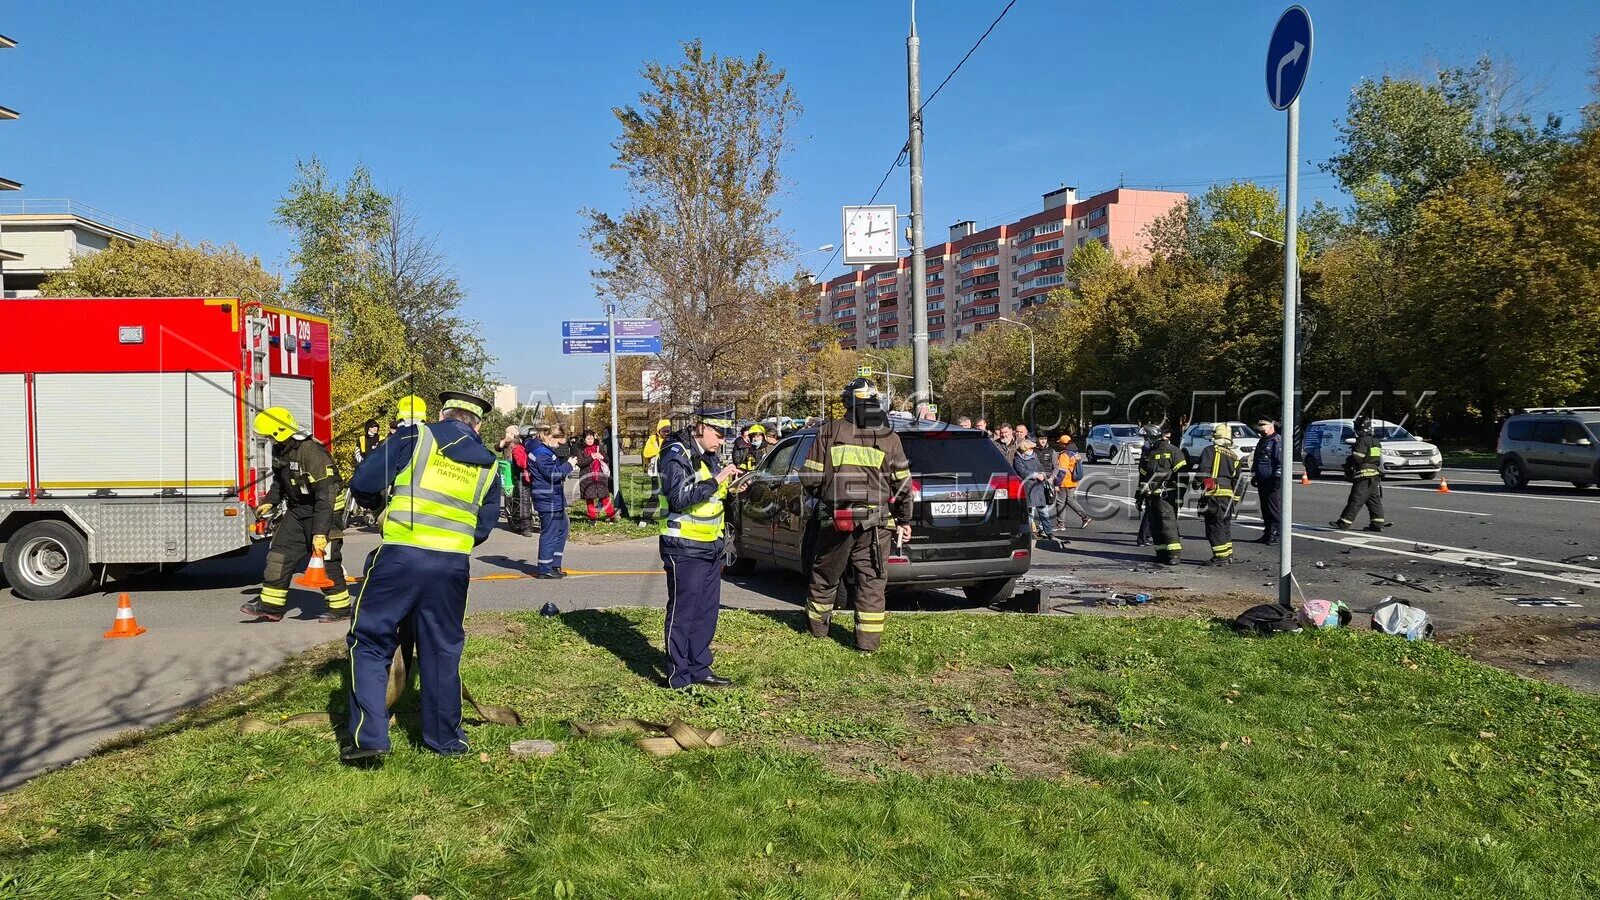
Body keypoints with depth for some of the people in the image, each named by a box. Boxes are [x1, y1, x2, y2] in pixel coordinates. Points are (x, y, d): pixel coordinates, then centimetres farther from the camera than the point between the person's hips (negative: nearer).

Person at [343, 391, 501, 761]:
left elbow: (363, 483, 1)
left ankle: (369, 734, 3)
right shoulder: (488, 466, 13)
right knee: (442, 650, 16)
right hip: (453, 565, 3)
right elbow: (482, 529, 15)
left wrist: (378, 497, 23)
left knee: (369, 640, 9)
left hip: (401, 556, -3)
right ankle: (445, 738, 24)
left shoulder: (417, 438, 2)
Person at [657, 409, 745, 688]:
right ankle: (679, 678, 6)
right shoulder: (677, 455, -14)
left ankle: (699, 669, 23)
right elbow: (679, 499, -26)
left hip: (710, 548, 9)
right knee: (682, 614, -1)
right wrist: (716, 481, -26)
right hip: (684, 549, -9)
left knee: (707, 613, 13)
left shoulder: (707, 455, 14)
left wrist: (730, 488, 4)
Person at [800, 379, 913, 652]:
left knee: (825, 574, 18)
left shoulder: (830, 431, -3)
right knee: (872, 581, 7)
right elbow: (903, 484, 5)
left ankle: (817, 625, 34)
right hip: (876, 523, 0)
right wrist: (904, 520, 17)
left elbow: (810, 478, -3)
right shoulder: (889, 437, 1)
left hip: (836, 519, 0)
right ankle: (868, 639, 6)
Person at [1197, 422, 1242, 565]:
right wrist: (1235, 497, 19)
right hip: (1228, 494, 6)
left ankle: (1221, 556, -4)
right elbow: (1237, 480, 16)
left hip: (1213, 493, -6)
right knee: (1225, 524, 18)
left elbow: (1203, 470, -15)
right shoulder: (1234, 456, 15)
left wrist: (1199, 482, -2)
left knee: (1215, 525, -2)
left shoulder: (1210, 450, -4)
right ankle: (1228, 555, 24)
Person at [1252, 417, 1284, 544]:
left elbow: (1281, 462, -16)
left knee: (1275, 509, -7)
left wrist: (1278, 478, -20)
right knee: (1265, 509, 12)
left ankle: (1276, 534, -5)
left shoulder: (1278, 441, -10)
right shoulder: (1262, 441, 20)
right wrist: (1254, 476, 25)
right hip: (1262, 481, 9)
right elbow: (1255, 460, 28)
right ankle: (1267, 533, 18)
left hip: (1273, 481, -9)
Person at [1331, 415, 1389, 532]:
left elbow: (1357, 457, -19)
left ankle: (1344, 523, -7)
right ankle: (1378, 523, 11)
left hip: (1363, 477, -9)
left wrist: (1348, 460, 0)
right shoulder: (1376, 442, 16)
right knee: (1374, 500, 11)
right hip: (1375, 477, 9)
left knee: (1356, 501, -9)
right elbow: (1379, 459, 20)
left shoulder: (1363, 441, -13)